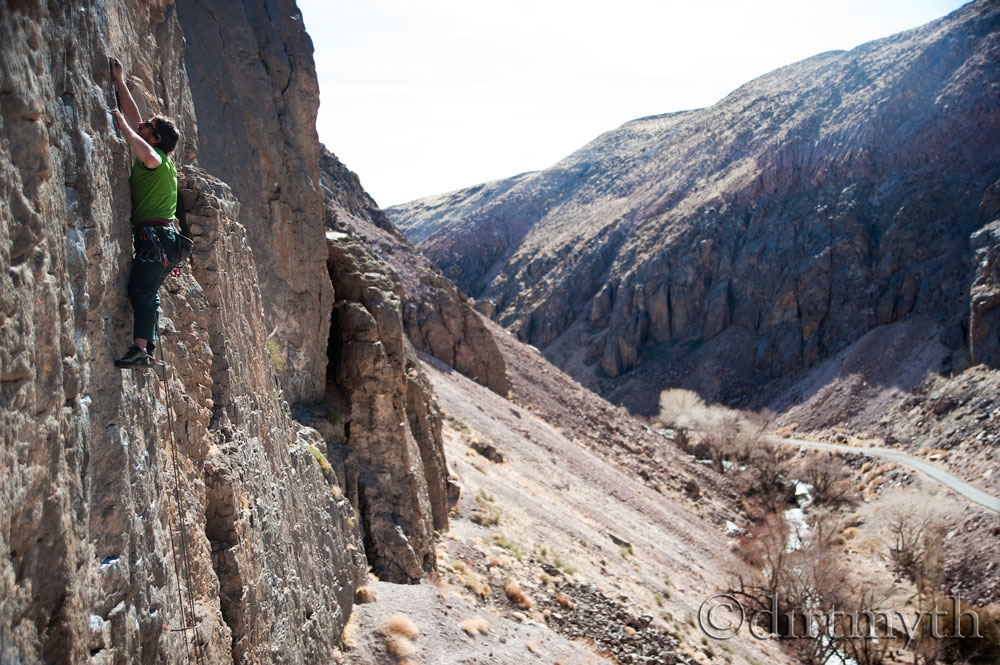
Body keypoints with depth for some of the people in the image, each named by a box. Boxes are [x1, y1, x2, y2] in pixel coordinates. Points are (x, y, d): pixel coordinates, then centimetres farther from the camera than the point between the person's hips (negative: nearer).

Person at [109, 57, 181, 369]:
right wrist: (120, 82, 32)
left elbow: (150, 159, -32)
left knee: (141, 287, -20)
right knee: (146, 290, 11)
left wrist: (124, 126, -19)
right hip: (154, 236, 10)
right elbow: (134, 117, 30)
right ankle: (148, 347, 13)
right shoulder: (155, 158, 22)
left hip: (156, 233, -10)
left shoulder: (158, 156, -4)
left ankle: (140, 349, -29)